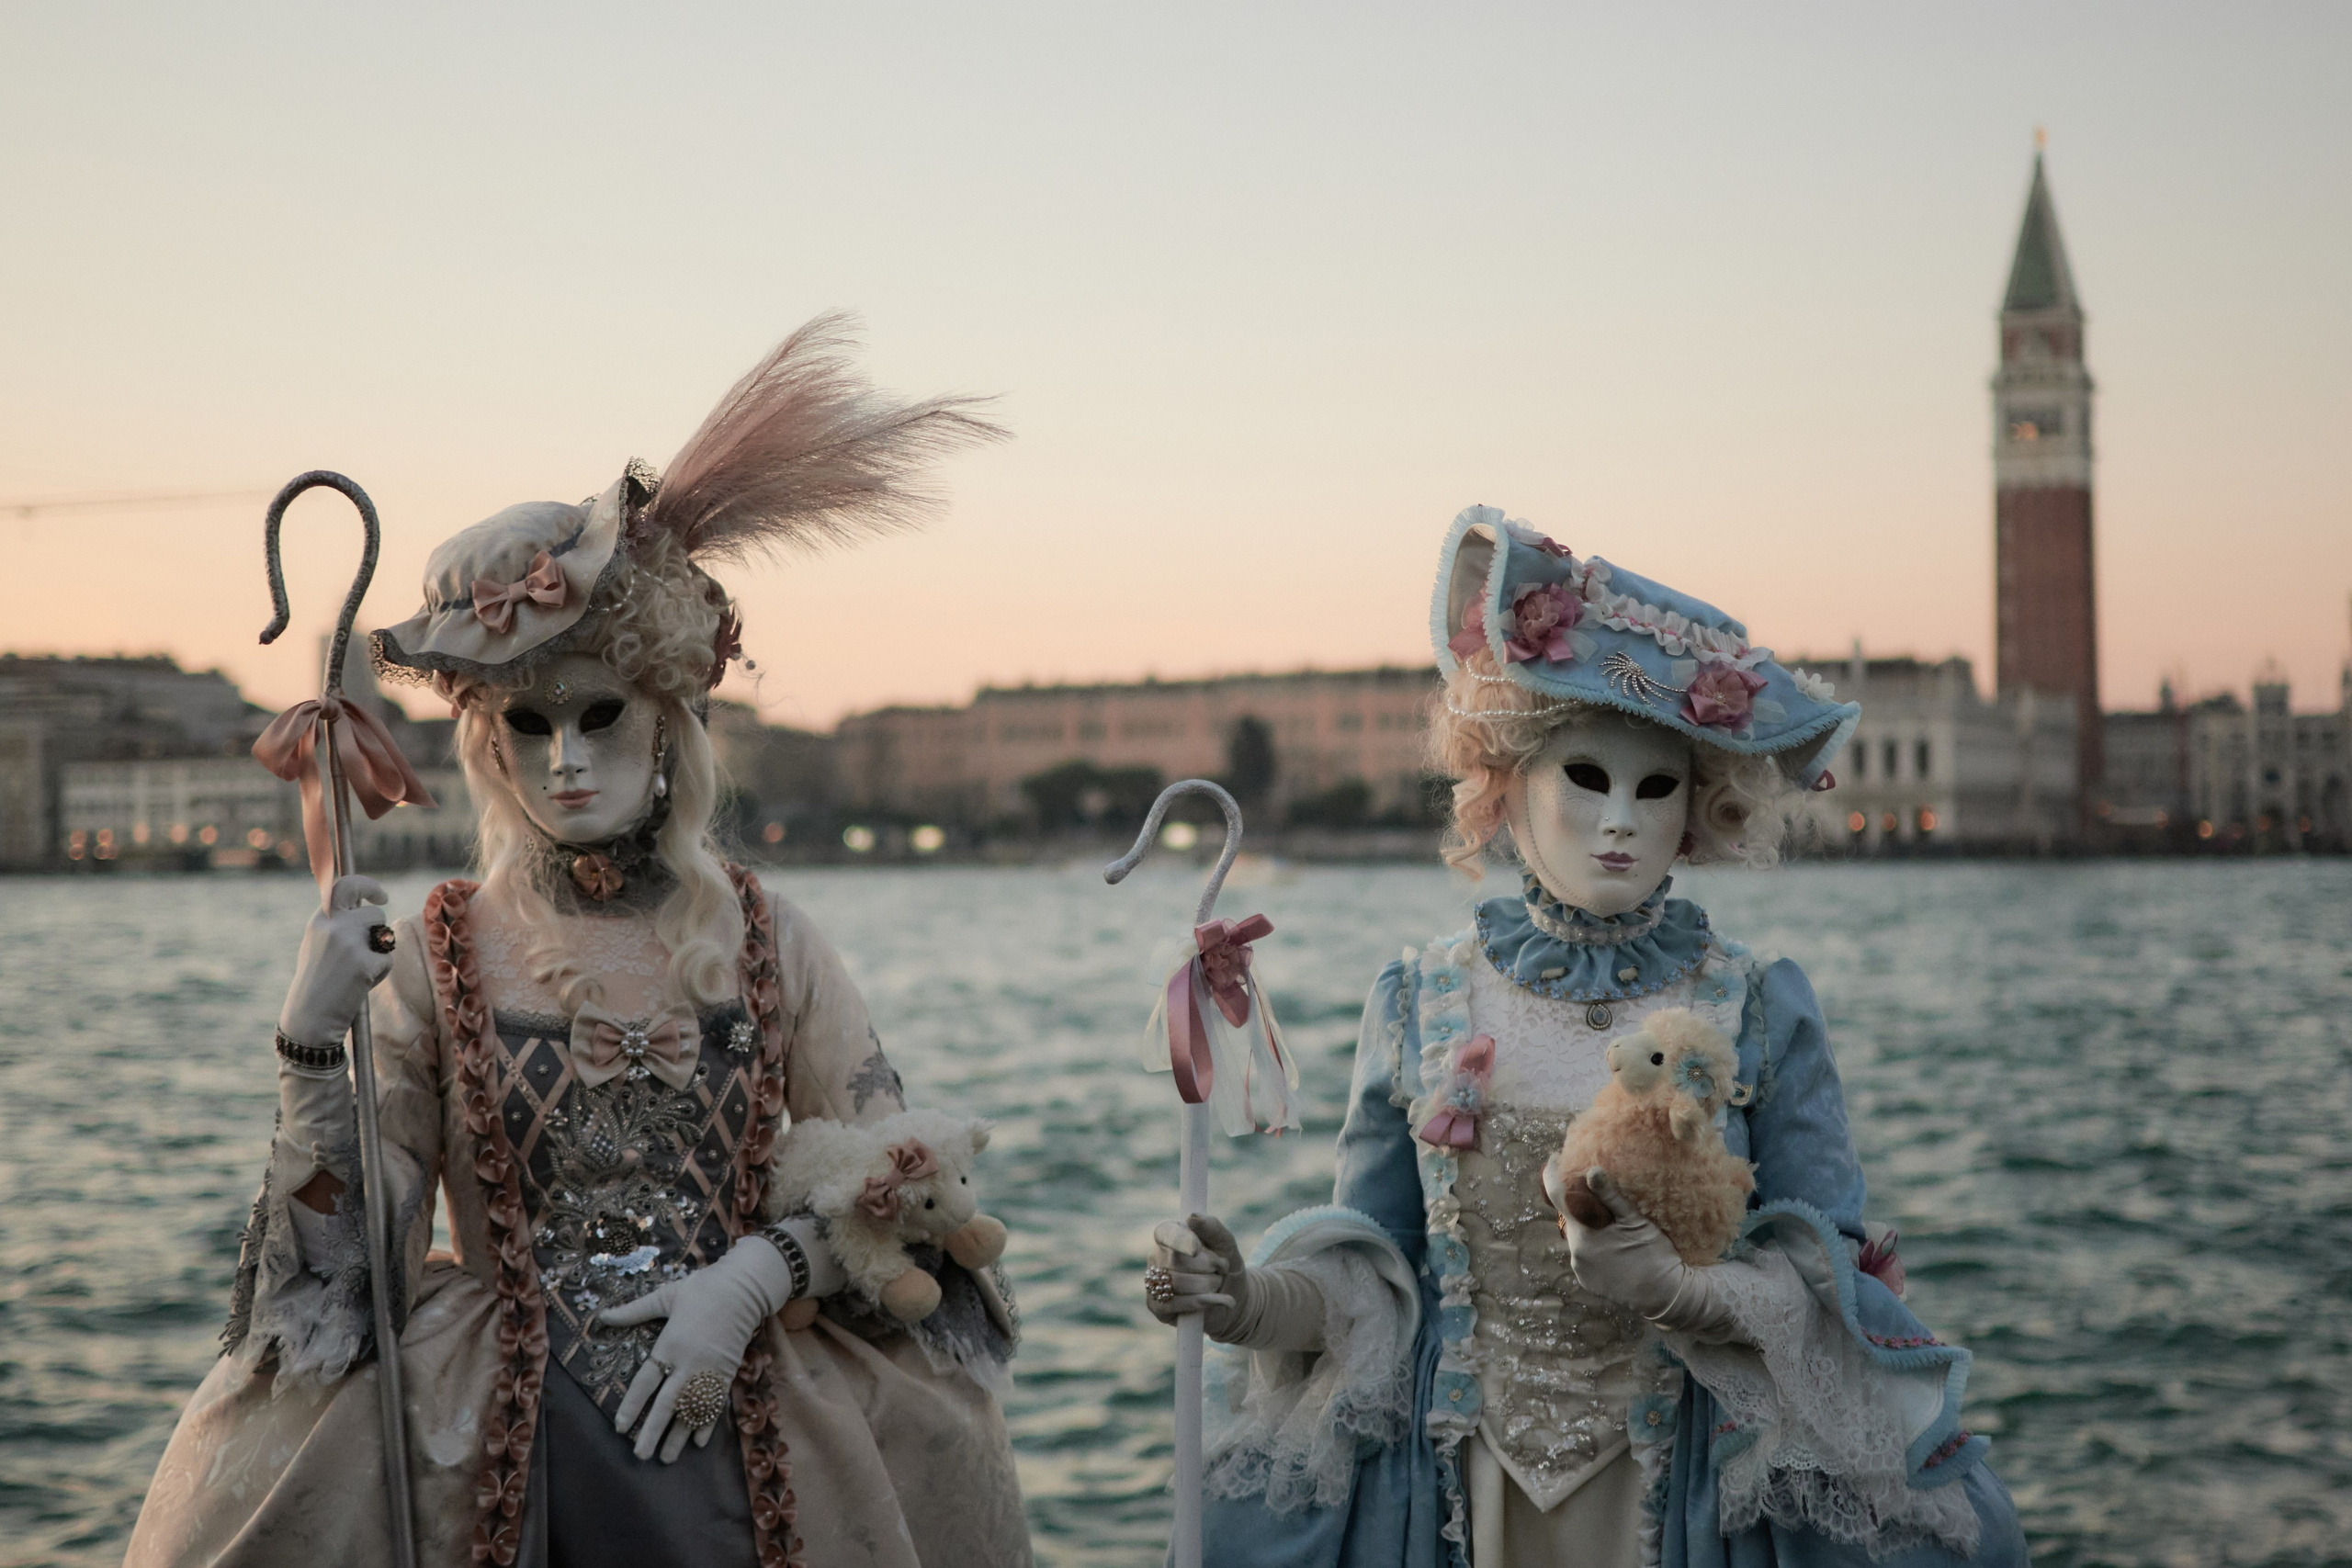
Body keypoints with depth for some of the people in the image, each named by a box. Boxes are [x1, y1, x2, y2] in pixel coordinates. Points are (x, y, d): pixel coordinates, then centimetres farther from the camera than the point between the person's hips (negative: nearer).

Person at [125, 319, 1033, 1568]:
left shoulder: (764, 940, 6)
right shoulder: (432, 963, 3)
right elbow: (347, 1256, -3)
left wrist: (752, 1274, -10)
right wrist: (312, 1042, -14)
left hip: (744, 1434, 1)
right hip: (506, 1452, -1)